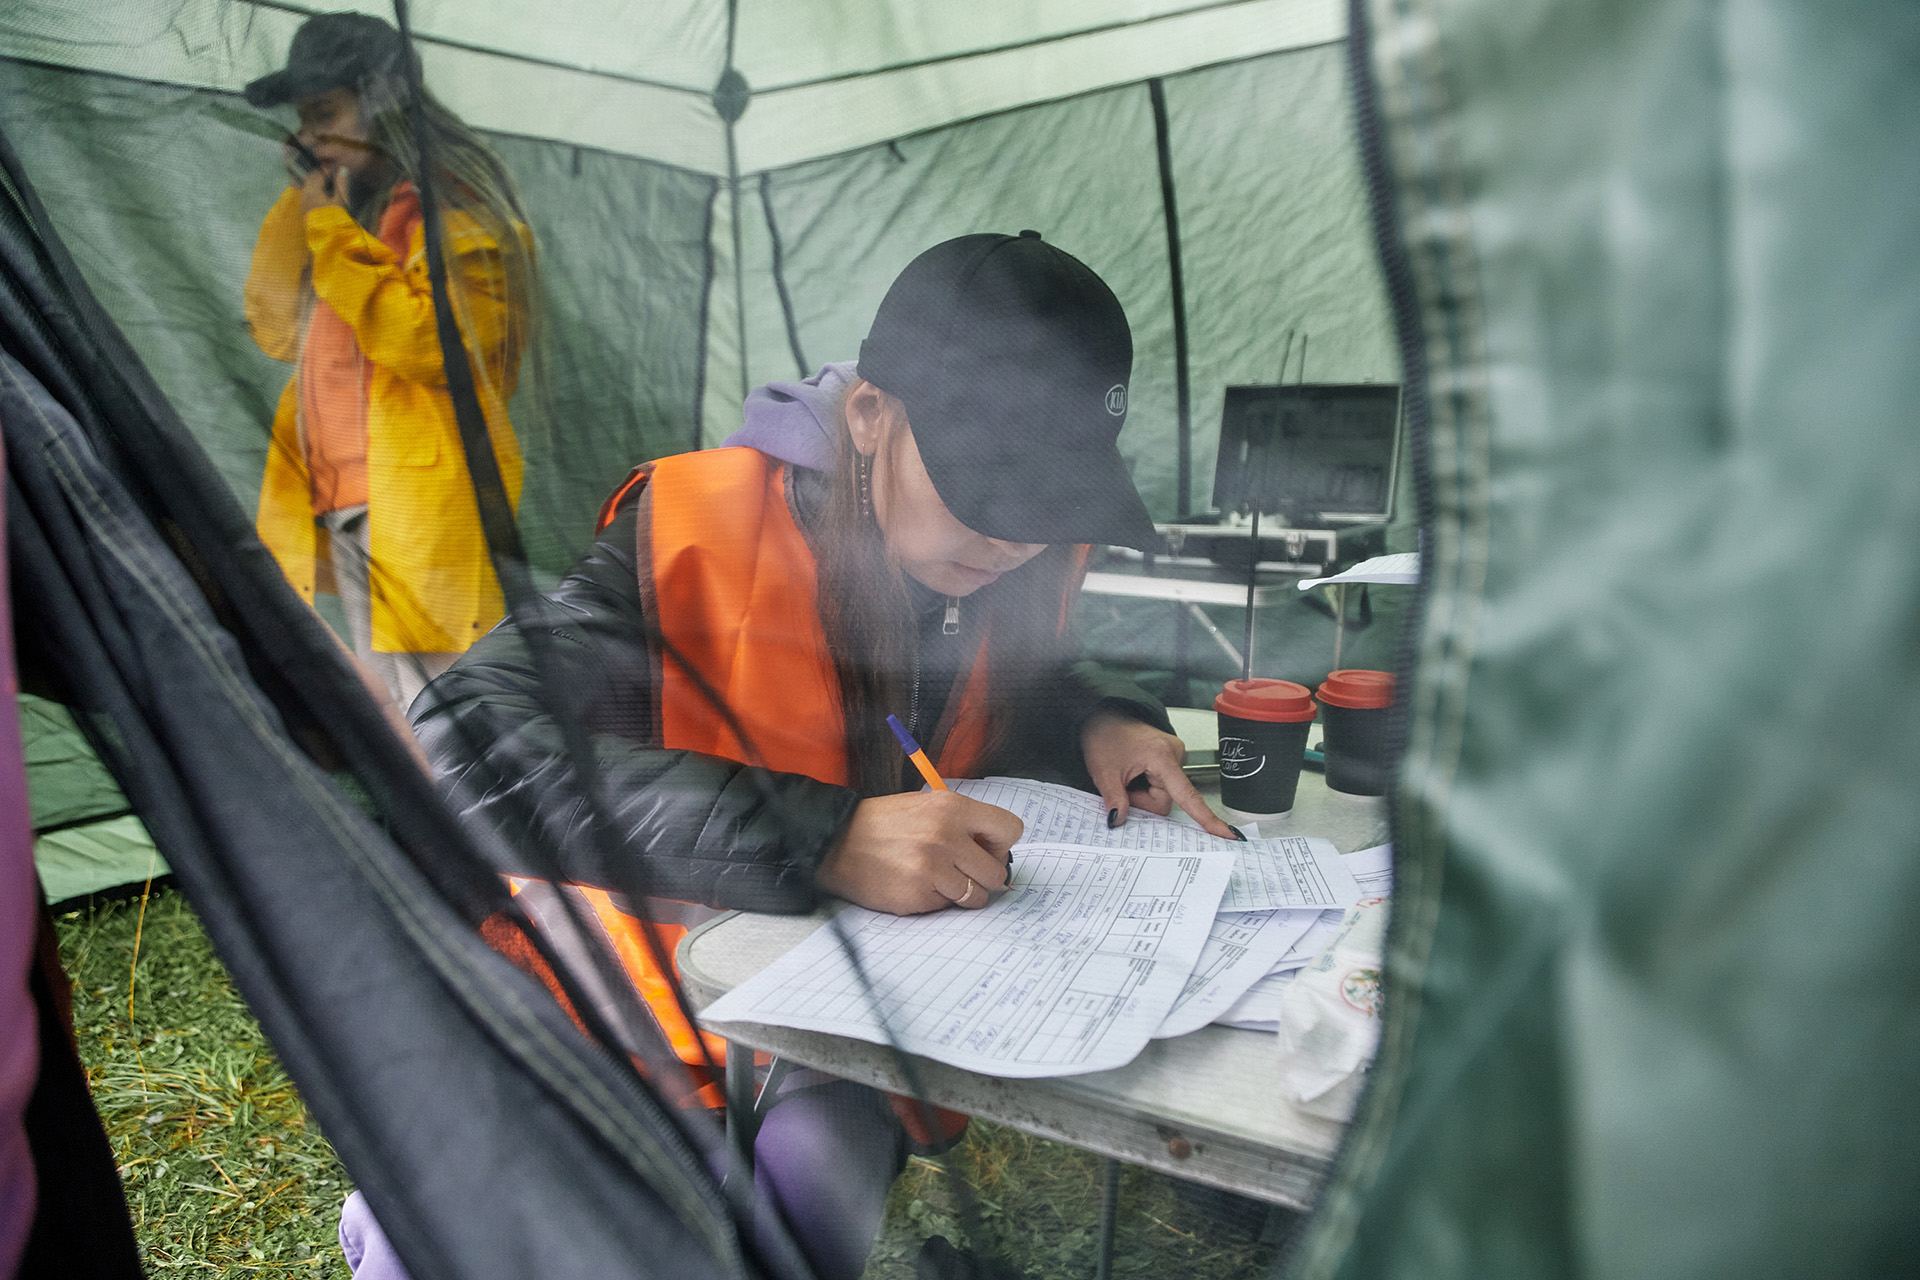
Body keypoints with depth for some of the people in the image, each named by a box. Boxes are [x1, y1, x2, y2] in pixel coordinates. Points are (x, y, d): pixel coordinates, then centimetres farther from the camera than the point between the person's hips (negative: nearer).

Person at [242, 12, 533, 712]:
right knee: (389, 714, 15)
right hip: (342, 512, 9)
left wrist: (335, 236, -13)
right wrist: (299, 211, 8)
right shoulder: (344, 207, 19)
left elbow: (435, 343, -20)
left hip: (424, 506, -8)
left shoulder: (451, 207, -6)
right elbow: (274, 330, 18)